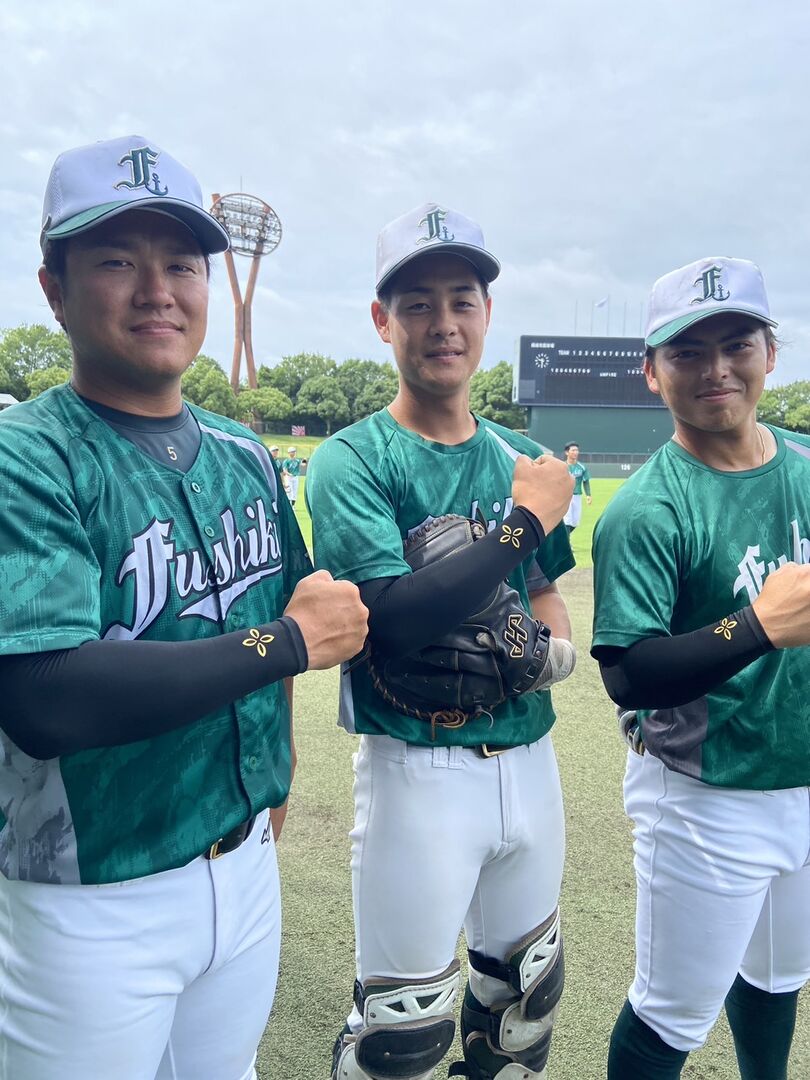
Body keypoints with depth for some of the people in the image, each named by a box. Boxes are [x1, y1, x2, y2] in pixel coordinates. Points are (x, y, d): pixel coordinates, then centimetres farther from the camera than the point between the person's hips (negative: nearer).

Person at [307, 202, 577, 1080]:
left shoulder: (520, 458, 7)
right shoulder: (350, 461, -11)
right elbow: (395, 619, -23)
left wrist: (554, 641, -5)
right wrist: (525, 523, -18)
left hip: (529, 757, 6)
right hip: (419, 769, -5)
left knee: (527, 994, 24)